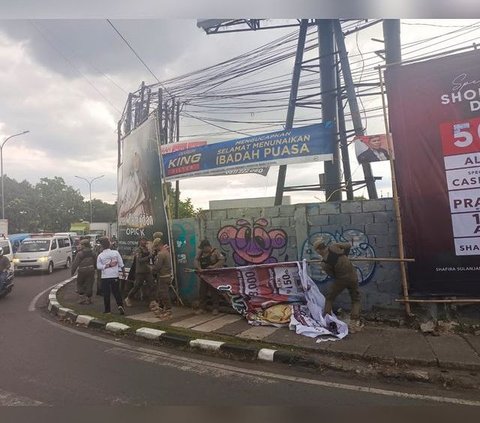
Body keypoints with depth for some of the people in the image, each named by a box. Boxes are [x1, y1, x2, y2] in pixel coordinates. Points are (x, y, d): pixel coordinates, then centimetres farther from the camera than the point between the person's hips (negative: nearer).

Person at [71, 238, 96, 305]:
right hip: (91, 270, 5)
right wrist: (94, 268, 26)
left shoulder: (80, 253, -12)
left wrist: (72, 271, -3)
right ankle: (88, 299, 13)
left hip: (82, 270, -4)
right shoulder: (92, 253, 5)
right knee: (89, 285, 9)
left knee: (80, 284, 13)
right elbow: (95, 262, 14)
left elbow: (75, 263, -11)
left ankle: (82, 297, 6)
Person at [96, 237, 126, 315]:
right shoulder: (116, 252, -4)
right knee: (117, 292, 10)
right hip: (115, 276, 1)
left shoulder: (100, 255, -5)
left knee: (106, 294, 9)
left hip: (105, 277, -1)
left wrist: (107, 265, -9)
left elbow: (98, 266, -13)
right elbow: (121, 264, -1)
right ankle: (120, 306, -6)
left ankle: (107, 309, 13)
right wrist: (123, 273, 10)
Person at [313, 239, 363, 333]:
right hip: (352, 277, 2)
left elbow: (332, 275, -2)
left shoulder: (324, 263, -13)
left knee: (329, 298, 20)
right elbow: (348, 245, 1)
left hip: (341, 279, -2)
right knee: (356, 300, 16)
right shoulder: (334, 246, -11)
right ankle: (354, 324, 8)